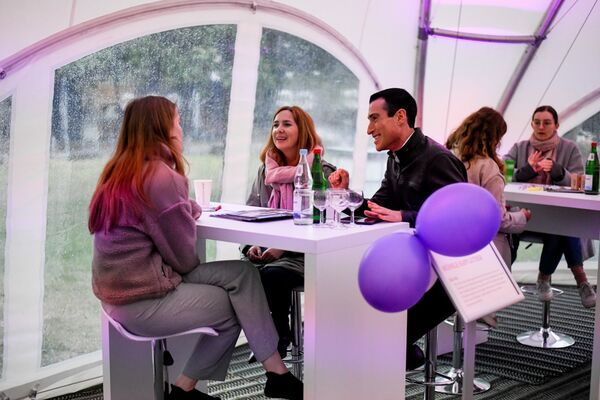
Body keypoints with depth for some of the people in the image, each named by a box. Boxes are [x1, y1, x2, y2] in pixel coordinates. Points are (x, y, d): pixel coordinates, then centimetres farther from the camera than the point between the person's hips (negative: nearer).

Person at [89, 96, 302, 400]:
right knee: (236, 308, 6)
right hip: (142, 301, -9)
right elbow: (184, 258, -11)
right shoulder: (160, 177, -19)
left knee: (241, 273, 7)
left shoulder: (120, 171, 10)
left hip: (122, 288, 9)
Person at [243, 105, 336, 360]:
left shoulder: (322, 172, -2)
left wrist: (282, 248, -21)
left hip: (303, 254, -5)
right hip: (267, 250, 5)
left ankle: (280, 336, -7)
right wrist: (251, 245, -6)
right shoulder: (266, 169, 17)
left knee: (272, 274, -33)